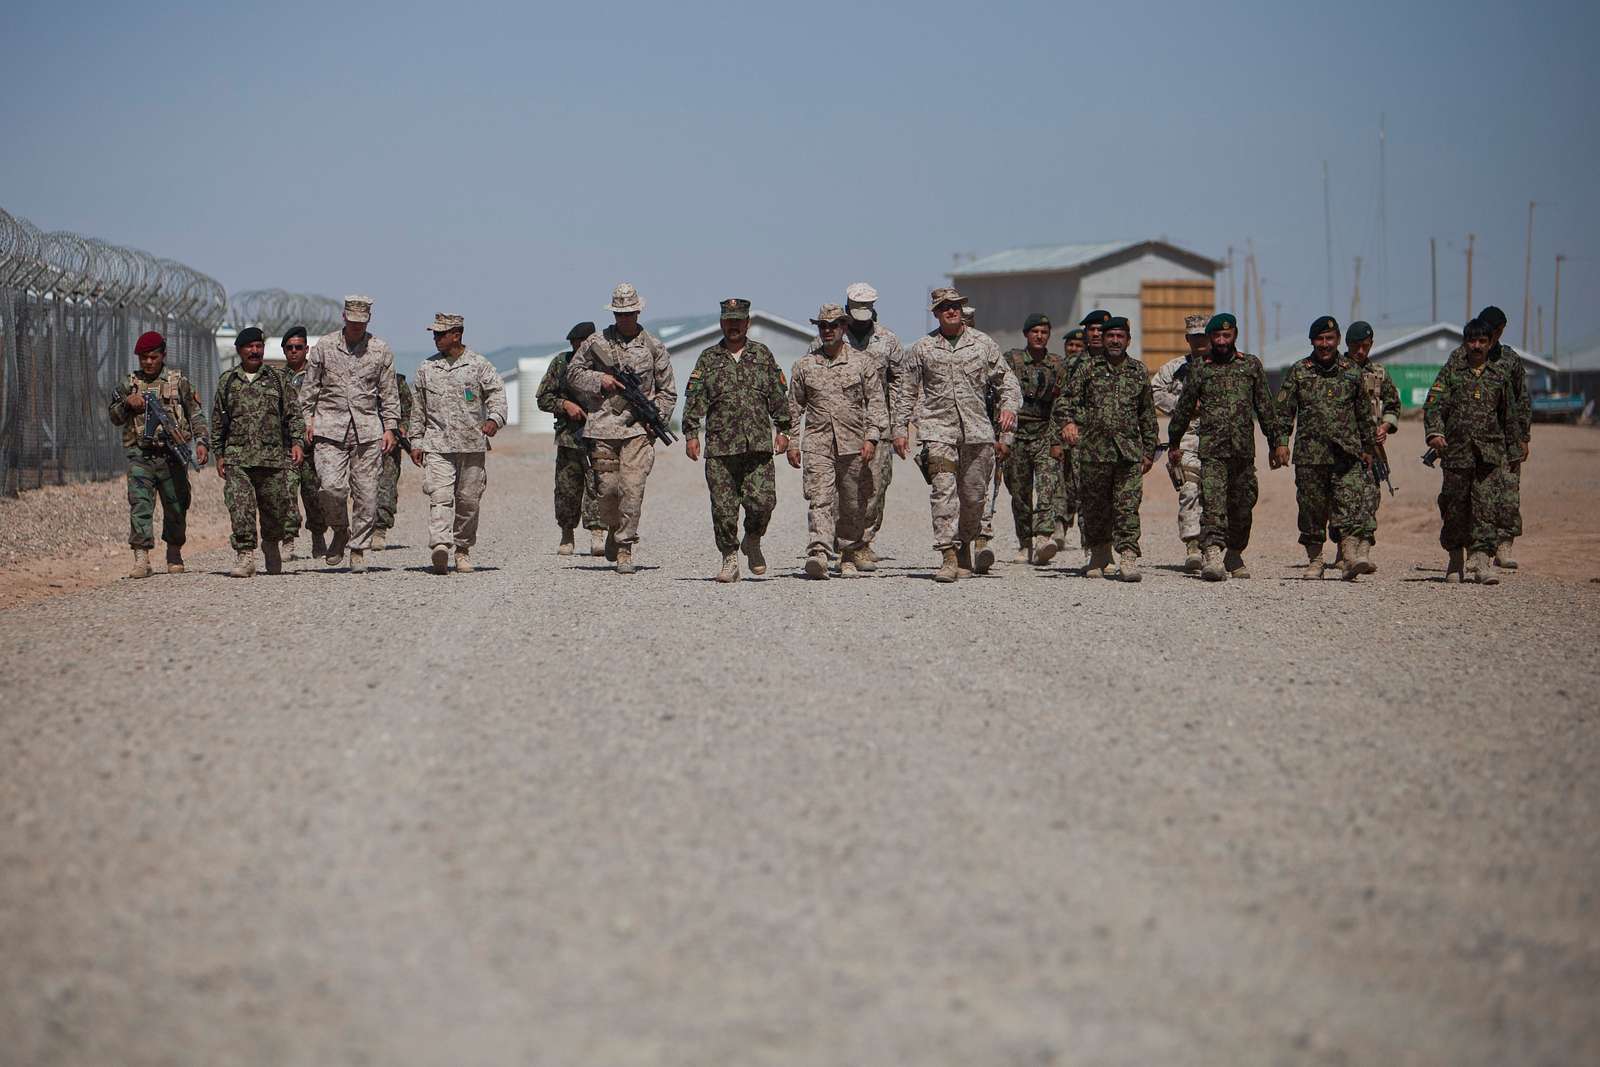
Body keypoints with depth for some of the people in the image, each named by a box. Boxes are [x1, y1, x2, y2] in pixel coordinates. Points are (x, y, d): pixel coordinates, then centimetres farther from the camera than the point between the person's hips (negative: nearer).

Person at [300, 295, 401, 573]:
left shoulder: (380, 349, 7)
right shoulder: (324, 346, 6)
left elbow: (389, 392, 10)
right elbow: (310, 386, 11)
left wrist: (390, 427, 4)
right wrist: (308, 418, 3)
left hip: (367, 428, 1)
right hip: (330, 427, -1)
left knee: (365, 492, -1)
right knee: (331, 485, -15)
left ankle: (358, 549, 9)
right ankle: (340, 531, 11)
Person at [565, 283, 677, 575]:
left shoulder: (653, 347, 6)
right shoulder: (596, 343, 6)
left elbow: (667, 391, 12)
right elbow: (572, 373, 13)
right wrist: (599, 380, -4)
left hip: (638, 428, -1)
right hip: (603, 426, 1)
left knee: (632, 488, -12)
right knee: (607, 488, 2)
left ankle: (625, 549, -6)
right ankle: (613, 527, 32)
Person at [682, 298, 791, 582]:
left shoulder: (763, 355, 12)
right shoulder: (708, 359, 9)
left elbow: (778, 396, 13)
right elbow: (694, 399, 6)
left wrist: (783, 430, 7)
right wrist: (691, 434, -2)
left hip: (759, 445, 0)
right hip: (720, 448, 0)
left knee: (763, 501, -10)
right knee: (724, 508, -1)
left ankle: (752, 542, 17)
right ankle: (730, 559, 9)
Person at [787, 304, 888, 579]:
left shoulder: (863, 362, 5)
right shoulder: (805, 365, 11)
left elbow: (876, 402, 2)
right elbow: (794, 406, 16)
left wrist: (872, 437, -9)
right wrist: (792, 442, 10)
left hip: (854, 444, 0)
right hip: (817, 444, 0)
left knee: (853, 504, 6)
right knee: (820, 498, -15)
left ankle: (849, 556, 20)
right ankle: (818, 553, -27)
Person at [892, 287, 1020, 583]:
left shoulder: (983, 344, 9)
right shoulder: (922, 348, 8)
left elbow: (1008, 382, 12)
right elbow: (904, 391, 13)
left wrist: (1009, 407, -7)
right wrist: (900, 429, 8)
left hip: (976, 429, 1)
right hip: (938, 428, -1)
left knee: (974, 495, 5)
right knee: (943, 491, -15)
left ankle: (965, 547, 27)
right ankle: (949, 556, -18)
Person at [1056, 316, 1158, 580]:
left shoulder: (1139, 372, 12)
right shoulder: (1090, 369, 8)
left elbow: (1148, 415, 17)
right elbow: (1066, 401, 4)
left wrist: (1149, 451, 14)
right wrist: (1068, 421, -17)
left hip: (1129, 451, 0)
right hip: (1094, 450, 0)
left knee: (1128, 506, -10)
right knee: (1094, 507, 7)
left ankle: (1128, 557, -15)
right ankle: (1100, 555, 22)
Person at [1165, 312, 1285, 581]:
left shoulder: (1251, 365, 11)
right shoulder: (1201, 370, 7)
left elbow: (1265, 407, 13)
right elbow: (1183, 409, 16)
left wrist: (1275, 443, 11)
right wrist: (1174, 444, 21)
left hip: (1244, 450, 2)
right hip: (1212, 450, -2)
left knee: (1242, 506, 9)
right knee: (1213, 504, -15)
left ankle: (1234, 554, 24)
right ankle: (1211, 555, -26)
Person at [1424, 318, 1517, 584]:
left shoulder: (1500, 377, 12)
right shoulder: (1450, 372, 7)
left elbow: (1510, 416, 19)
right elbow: (1433, 405, -2)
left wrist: (1515, 449, 18)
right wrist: (1435, 432, -19)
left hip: (1490, 453, 0)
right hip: (1456, 452, 0)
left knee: (1487, 507, -11)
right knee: (1455, 509, 4)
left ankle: (1480, 561, -15)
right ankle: (1456, 562, 17)